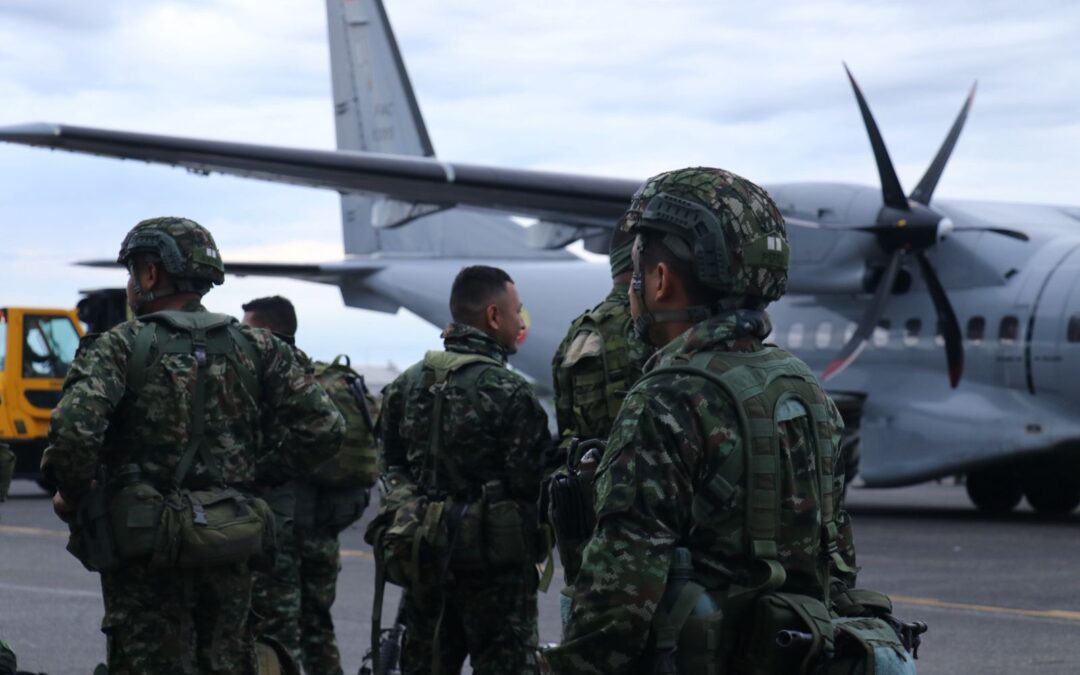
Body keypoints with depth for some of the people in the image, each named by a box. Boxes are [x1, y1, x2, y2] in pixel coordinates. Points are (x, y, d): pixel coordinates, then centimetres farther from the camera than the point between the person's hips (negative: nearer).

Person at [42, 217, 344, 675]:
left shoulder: (119, 348, -7)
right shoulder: (256, 349, 6)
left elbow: (73, 429, -22)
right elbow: (323, 428, 0)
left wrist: (70, 493, -5)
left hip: (146, 554, -4)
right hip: (229, 553, 4)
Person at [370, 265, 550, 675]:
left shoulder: (407, 385, 6)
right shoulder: (508, 392, -15)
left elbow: (391, 466, 11)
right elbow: (531, 483, -16)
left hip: (421, 559, 6)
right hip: (493, 563, -6)